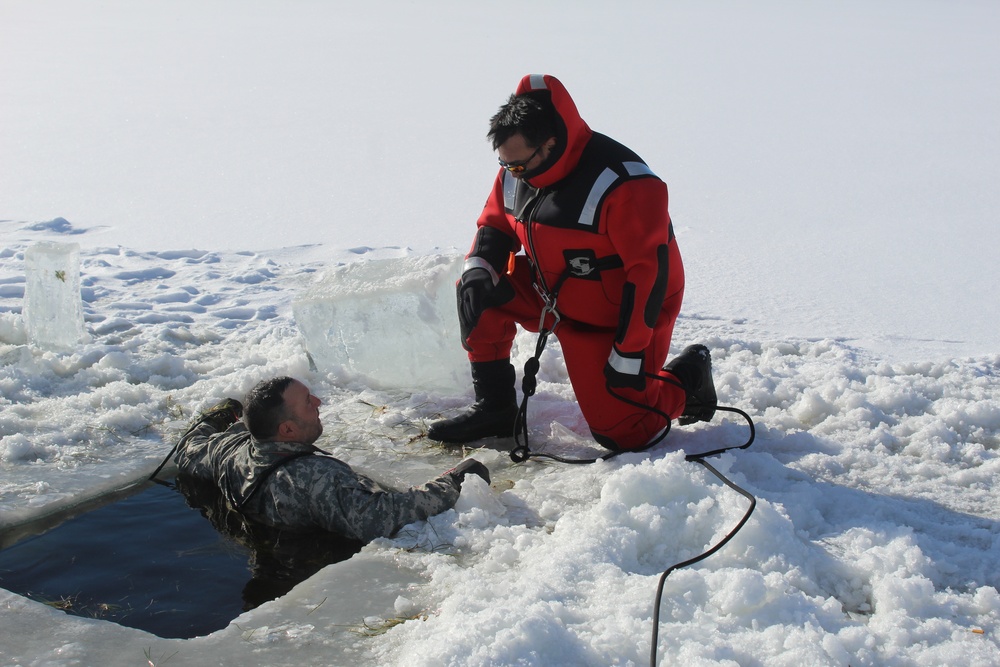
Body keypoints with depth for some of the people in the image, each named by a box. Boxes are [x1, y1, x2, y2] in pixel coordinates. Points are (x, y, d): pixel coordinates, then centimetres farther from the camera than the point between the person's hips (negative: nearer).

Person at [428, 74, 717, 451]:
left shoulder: (623, 185, -30)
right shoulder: (517, 171, -8)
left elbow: (649, 272, -28)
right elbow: (495, 223, 8)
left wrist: (629, 355, -26)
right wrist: (477, 269, -15)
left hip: (617, 319, -7)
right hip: (552, 297, 7)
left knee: (620, 434, -7)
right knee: (479, 294, -9)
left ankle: (687, 376, 22)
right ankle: (494, 408, 3)